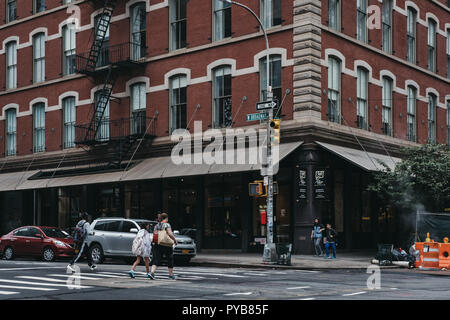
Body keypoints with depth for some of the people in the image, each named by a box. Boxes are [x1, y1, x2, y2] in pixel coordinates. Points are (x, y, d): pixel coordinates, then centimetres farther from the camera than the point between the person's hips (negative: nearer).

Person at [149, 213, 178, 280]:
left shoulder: (157, 225, 11)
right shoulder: (167, 225, -7)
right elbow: (170, 234, -18)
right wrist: (175, 240, -6)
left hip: (157, 244, 4)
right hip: (166, 245, -4)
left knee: (156, 259, 0)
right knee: (170, 259, 13)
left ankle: (152, 272, -23)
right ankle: (171, 275, 21)